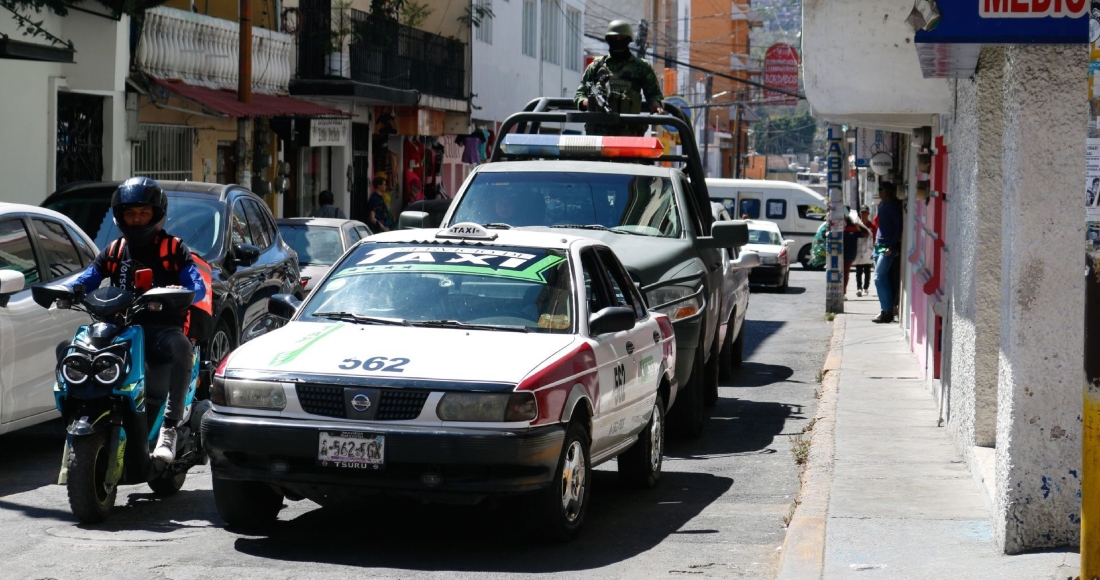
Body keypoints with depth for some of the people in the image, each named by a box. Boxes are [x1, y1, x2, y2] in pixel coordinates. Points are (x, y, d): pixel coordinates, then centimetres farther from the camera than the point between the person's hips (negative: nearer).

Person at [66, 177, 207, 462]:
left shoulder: (174, 249, 10)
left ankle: (169, 428, -42)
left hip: (163, 328, -4)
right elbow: (87, 279, 9)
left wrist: (183, 292, -28)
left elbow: (199, 287, -3)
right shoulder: (114, 251, 21)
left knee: (181, 346, -38)